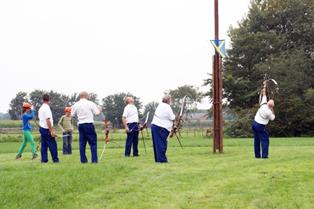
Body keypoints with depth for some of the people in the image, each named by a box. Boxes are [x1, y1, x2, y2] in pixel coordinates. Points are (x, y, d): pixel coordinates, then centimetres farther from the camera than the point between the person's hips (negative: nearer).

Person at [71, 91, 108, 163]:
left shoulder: (75, 105, 6)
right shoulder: (90, 103, -4)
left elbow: (72, 115, 8)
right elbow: (97, 113, -8)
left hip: (80, 125, 4)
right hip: (89, 124, -4)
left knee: (82, 143, 9)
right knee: (93, 142, -1)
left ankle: (83, 159, 9)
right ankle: (94, 159, -6)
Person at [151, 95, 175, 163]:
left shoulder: (160, 105, 10)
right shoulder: (168, 108, -11)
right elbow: (172, 118, -9)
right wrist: (174, 116, 14)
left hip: (154, 125, 7)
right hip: (162, 128, -7)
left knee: (156, 143, 9)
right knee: (162, 143, -3)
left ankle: (157, 159, 13)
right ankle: (162, 159, -4)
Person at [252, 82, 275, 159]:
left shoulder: (263, 104, -6)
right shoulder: (269, 112, -20)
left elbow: (264, 95, 6)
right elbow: (272, 118, 1)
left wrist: (264, 87, 16)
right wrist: (272, 110, 2)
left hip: (255, 123, 7)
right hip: (260, 126, -7)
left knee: (256, 140, 11)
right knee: (265, 140, -2)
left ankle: (257, 155, 14)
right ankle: (264, 155, -9)